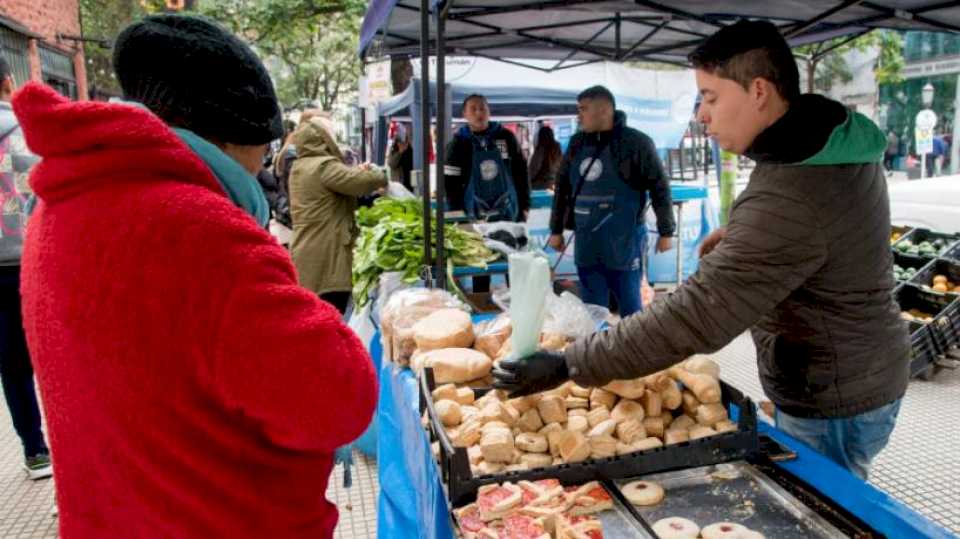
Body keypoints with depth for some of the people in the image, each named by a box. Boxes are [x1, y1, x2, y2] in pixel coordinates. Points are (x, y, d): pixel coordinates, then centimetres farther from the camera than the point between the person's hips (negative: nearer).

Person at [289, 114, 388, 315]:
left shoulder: (299, 166, 15)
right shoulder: (324, 165, -15)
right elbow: (363, 182, -20)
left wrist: (359, 171, 11)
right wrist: (380, 176, 1)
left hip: (307, 259, 10)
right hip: (325, 259, -10)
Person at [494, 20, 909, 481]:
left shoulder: (786, 200, -34)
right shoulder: (837, 139, -2)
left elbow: (692, 319, -35)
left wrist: (567, 366, -30)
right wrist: (740, 235, 4)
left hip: (833, 406, -9)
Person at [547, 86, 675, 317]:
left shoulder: (635, 142, -8)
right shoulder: (577, 143, 8)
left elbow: (659, 187, -5)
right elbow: (562, 187, 14)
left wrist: (665, 231, -3)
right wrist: (556, 229, 14)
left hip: (624, 242, -5)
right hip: (585, 243, 5)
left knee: (629, 306, 5)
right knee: (592, 308, 12)